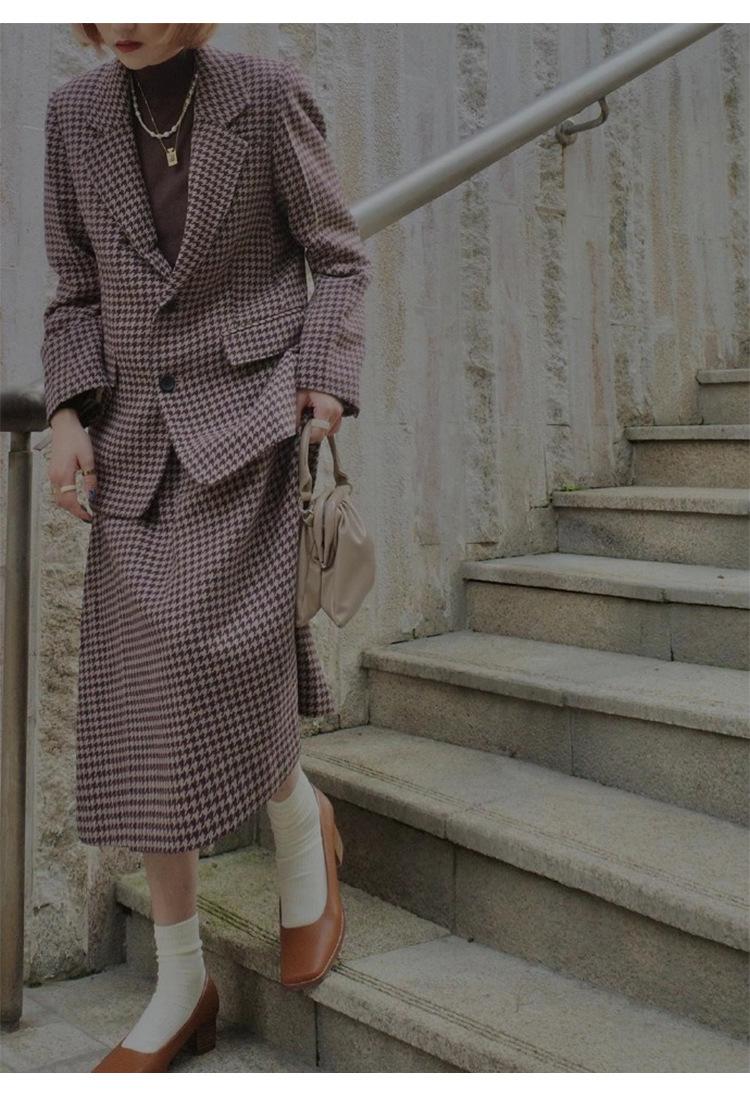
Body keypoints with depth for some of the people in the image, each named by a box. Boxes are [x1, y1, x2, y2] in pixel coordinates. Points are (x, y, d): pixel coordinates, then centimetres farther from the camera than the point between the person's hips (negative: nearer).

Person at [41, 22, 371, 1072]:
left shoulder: (269, 93, -3)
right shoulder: (74, 114, 6)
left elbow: (340, 258, 3)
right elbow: (76, 293, 11)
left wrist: (326, 385, -9)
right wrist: (68, 412, -3)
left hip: (251, 413, -4)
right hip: (136, 434, 4)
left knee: (218, 656, -21)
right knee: (143, 713, 1)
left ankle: (303, 824, 14)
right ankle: (182, 987, 14)